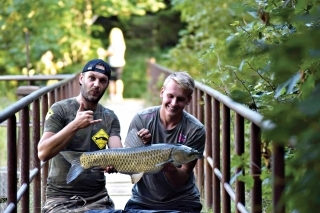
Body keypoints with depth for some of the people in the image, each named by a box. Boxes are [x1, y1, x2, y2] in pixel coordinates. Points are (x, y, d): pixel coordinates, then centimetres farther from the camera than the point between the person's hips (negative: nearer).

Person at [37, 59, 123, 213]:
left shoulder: (110, 118, 9)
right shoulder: (60, 109, -3)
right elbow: (43, 153, -14)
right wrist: (75, 125, -23)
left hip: (97, 198, 3)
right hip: (61, 198, -3)